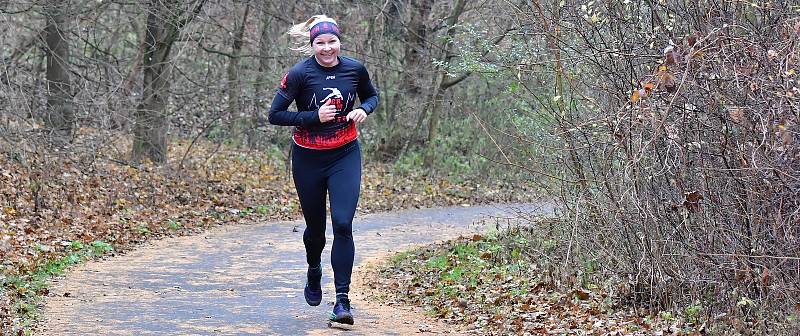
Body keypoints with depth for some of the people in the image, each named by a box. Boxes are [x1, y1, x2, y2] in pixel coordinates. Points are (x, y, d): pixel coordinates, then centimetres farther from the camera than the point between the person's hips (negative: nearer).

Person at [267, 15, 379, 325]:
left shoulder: (354, 69, -5)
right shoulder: (300, 74, -13)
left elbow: (371, 95, 16)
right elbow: (275, 115, -12)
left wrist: (363, 110, -7)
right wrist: (315, 117, -22)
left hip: (345, 156, 1)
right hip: (308, 159, -1)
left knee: (343, 224, -14)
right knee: (315, 227, 12)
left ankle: (342, 300, -13)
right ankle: (314, 272, 47)